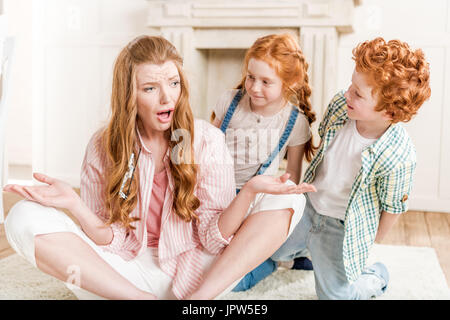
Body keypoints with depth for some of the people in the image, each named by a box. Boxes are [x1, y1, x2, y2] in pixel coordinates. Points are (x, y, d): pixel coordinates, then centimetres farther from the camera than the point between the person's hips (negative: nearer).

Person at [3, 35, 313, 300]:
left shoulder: (207, 140, -7)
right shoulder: (103, 146, -4)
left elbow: (213, 238, -9)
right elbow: (110, 240, -4)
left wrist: (250, 190, -28)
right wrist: (75, 204, -24)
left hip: (194, 272, 0)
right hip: (126, 275, 1)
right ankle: (140, 297, -19)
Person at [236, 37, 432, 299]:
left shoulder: (399, 158, -36)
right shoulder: (340, 103, -21)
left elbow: (394, 206, -17)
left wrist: (375, 239, 1)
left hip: (343, 228, -5)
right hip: (310, 204, 5)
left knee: (335, 292, 10)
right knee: (275, 252, 19)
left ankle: (377, 277, 38)